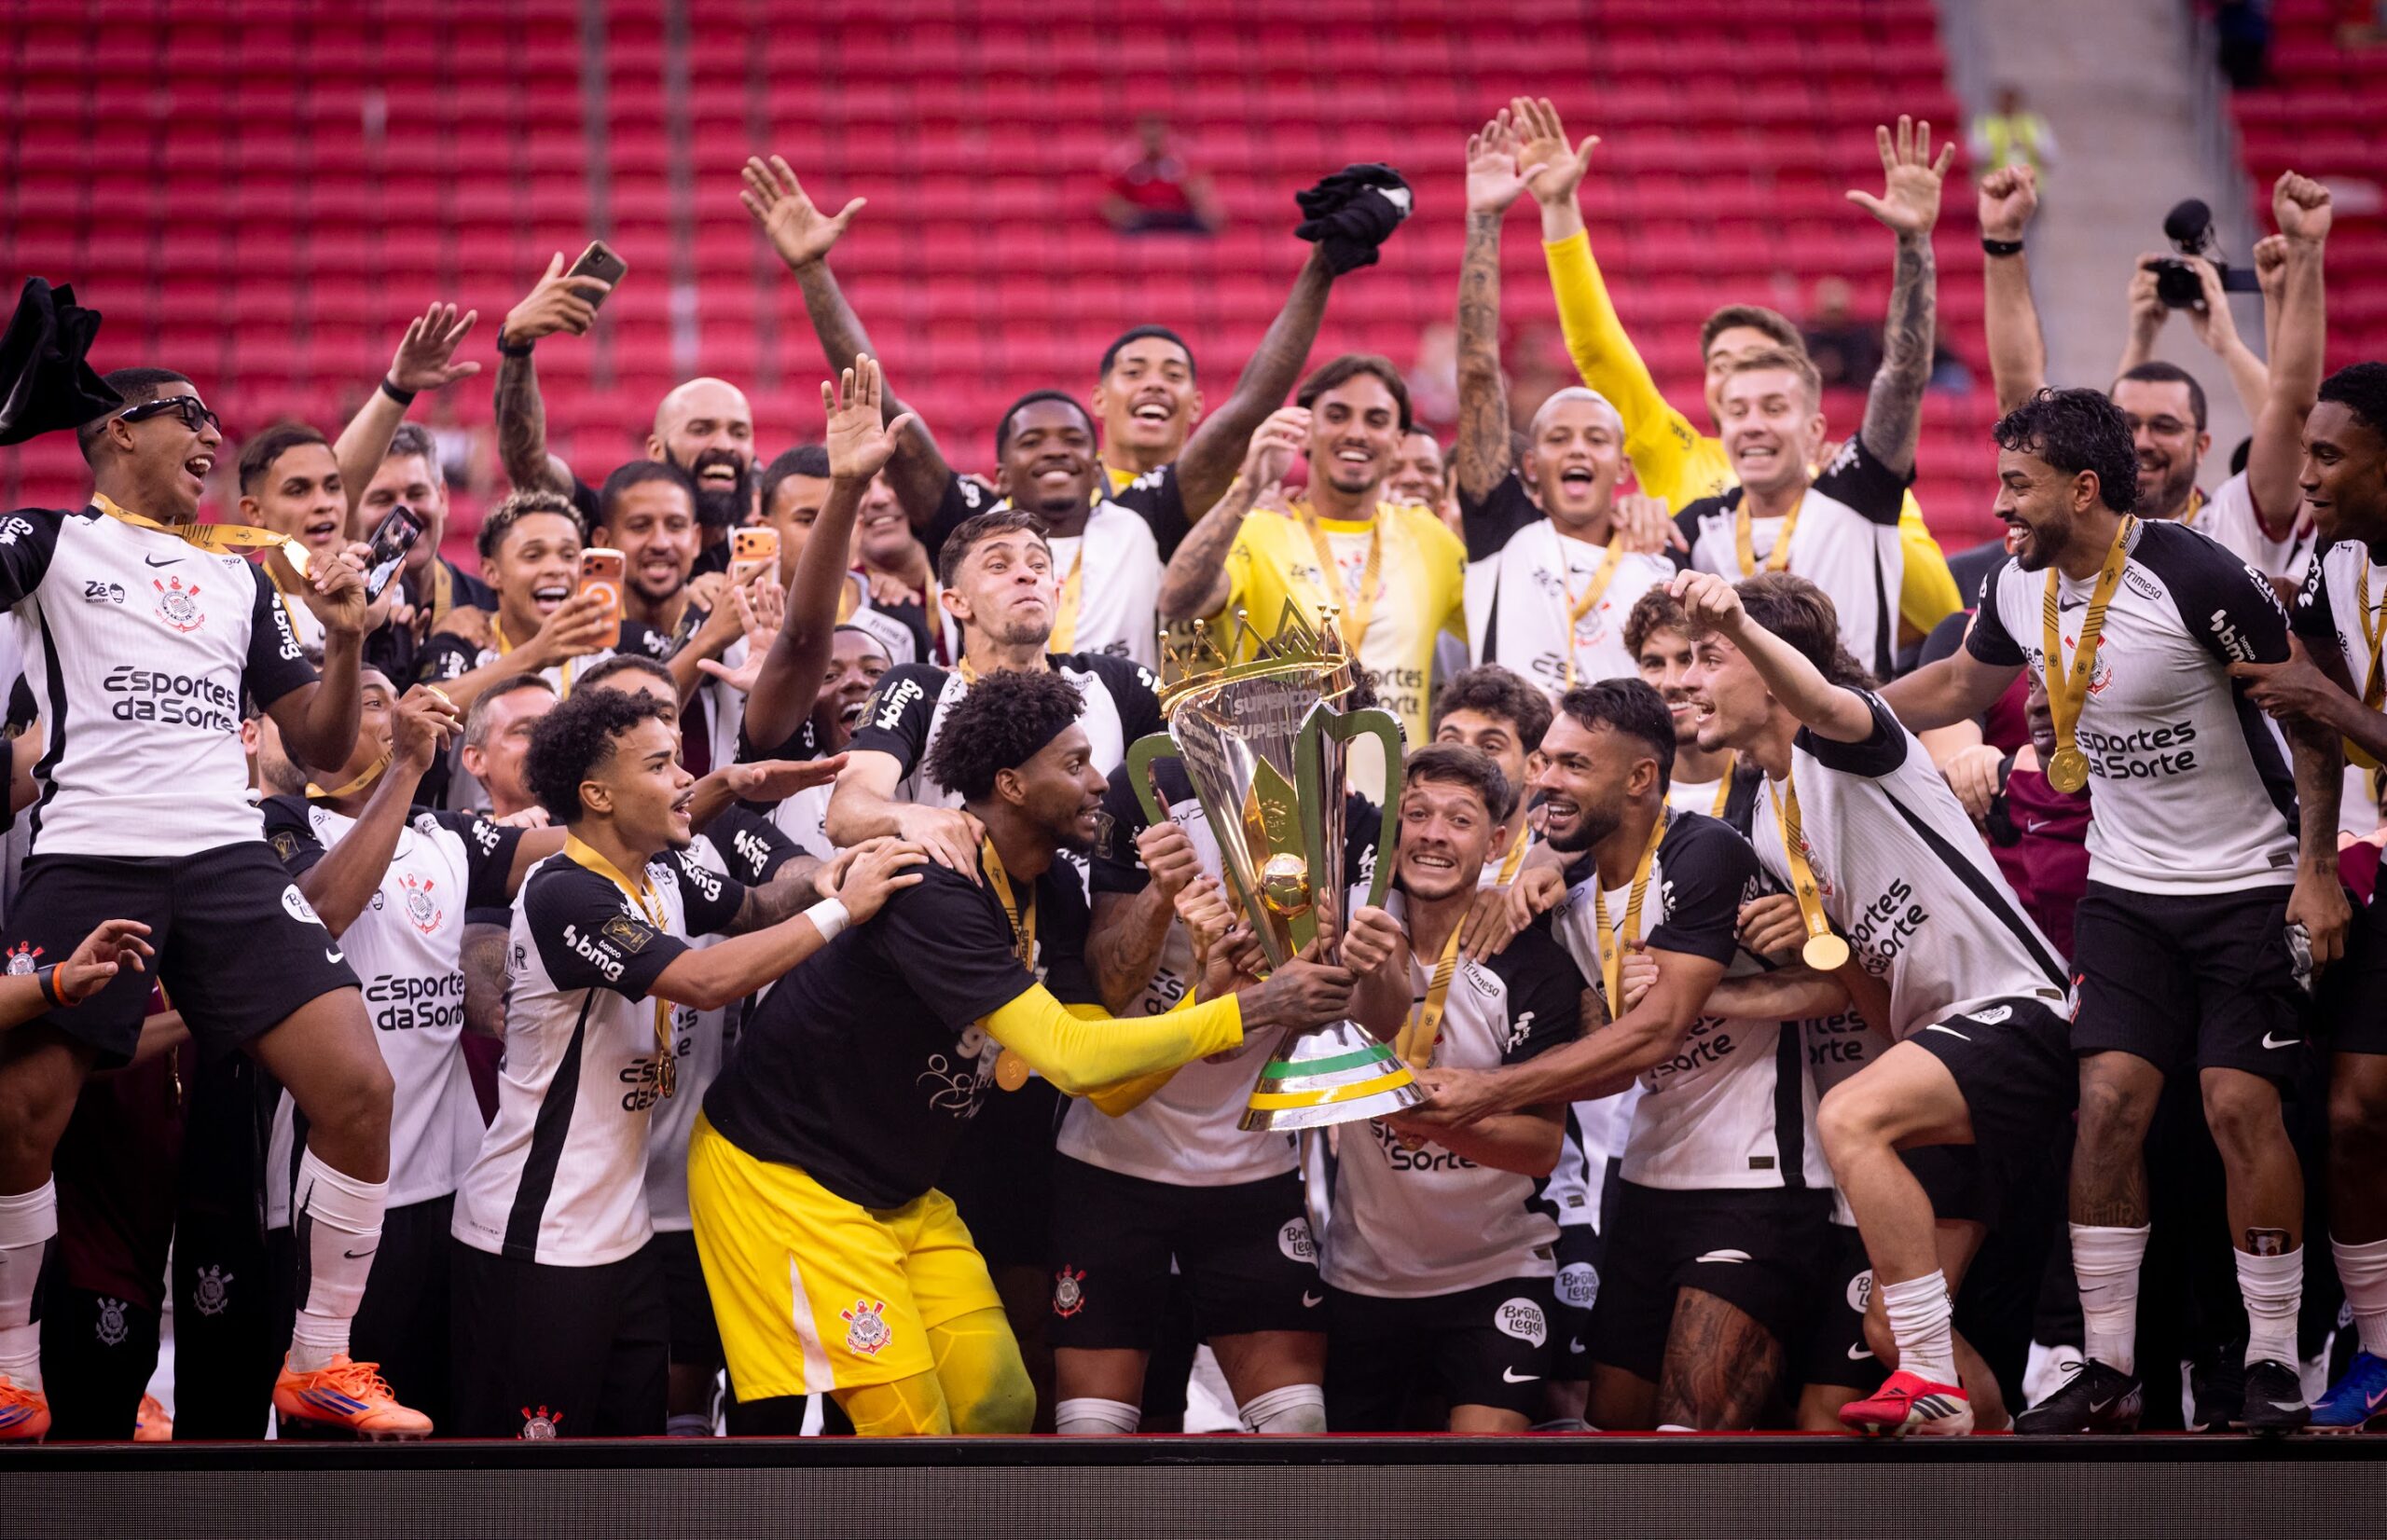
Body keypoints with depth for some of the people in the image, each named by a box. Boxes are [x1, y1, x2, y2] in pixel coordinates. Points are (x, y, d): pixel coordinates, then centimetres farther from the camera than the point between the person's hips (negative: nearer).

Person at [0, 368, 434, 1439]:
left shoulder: (239, 577, 23)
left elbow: (322, 744, 25)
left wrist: (346, 641, 8)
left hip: (227, 858, 3)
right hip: (89, 856, -3)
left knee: (357, 1085, -12)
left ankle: (320, 1369, 0)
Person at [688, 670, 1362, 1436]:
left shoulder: (1050, 891, 3)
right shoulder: (935, 891, -27)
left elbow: (1101, 1080, 1)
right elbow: (1069, 1057, -33)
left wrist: (1209, 994, -15)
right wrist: (1249, 1010, -30)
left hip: (900, 1190, 9)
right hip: (785, 1173, -9)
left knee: (1000, 1403, 3)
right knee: (909, 1422, -13)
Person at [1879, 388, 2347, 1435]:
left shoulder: (2196, 579, -21)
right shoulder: (2021, 587, 0)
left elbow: (2310, 712, -12)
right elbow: (1959, 686, 21)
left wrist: (2317, 871, -13)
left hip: (2248, 881, -5)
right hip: (2126, 886, 5)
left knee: (2241, 1106, -11)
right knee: (2109, 1102, -5)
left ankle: (2274, 1365, 0)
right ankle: (2108, 1370, 0)